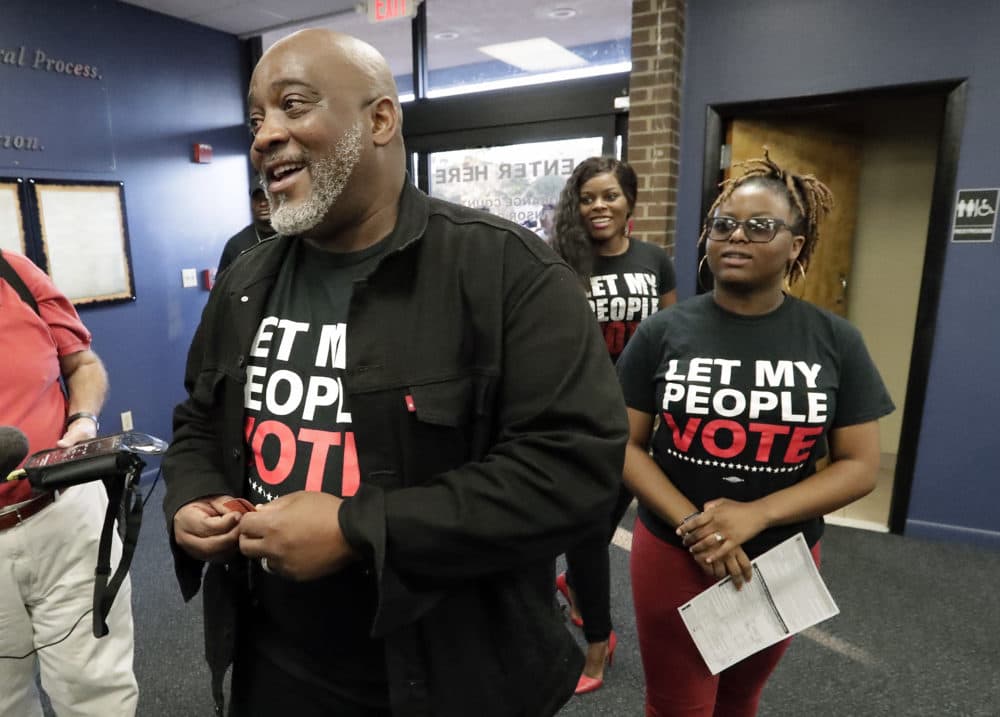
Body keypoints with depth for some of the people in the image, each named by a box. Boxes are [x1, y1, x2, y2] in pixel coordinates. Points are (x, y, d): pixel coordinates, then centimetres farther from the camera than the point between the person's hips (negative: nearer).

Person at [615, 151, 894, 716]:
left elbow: (860, 466, -6)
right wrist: (692, 524, -20)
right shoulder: (664, 332, -9)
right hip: (673, 554, -1)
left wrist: (755, 515, -19)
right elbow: (625, 445, -7)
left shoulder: (836, 341, -6)